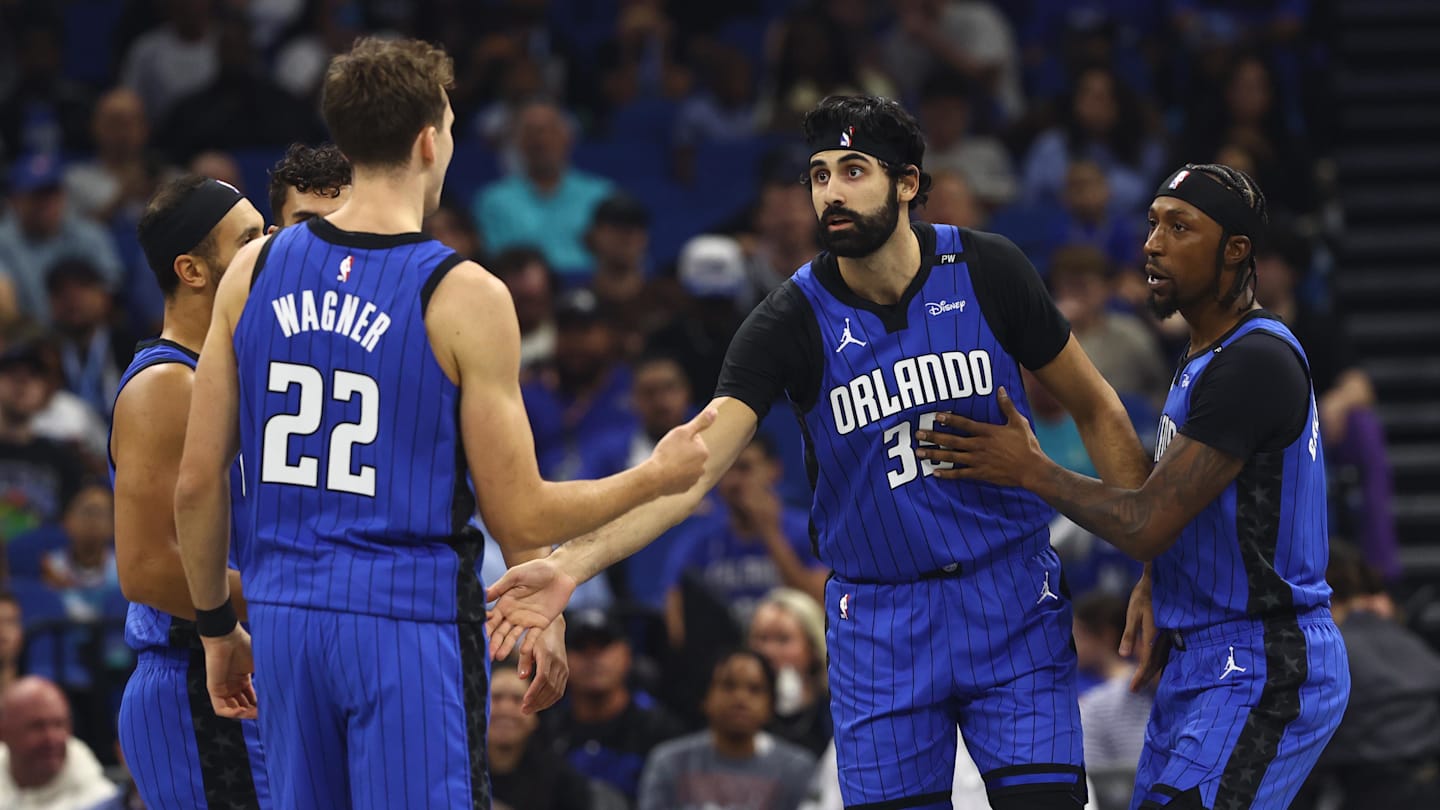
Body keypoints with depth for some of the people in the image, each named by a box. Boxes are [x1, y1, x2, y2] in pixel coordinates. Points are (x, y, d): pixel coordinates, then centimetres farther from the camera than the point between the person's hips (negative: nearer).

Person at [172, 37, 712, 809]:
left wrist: (215, 627, 19)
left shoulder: (254, 271, 2)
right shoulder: (464, 296, -11)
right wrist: (657, 477, 7)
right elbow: (521, 519, -8)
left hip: (285, 615, 5)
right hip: (409, 628, -5)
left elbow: (197, 483, 5)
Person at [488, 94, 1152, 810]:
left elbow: (1093, 408, 7)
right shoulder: (791, 322, -10)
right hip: (880, 623, 0)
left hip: (1012, 598, 0)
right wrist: (573, 562, -34)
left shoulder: (988, 272, -5)